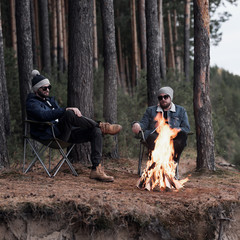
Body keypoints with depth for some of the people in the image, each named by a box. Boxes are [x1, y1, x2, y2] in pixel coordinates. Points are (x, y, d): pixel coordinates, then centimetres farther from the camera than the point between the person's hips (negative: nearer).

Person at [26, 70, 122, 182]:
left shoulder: (51, 100, 31)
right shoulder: (32, 103, 3)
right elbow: (44, 115, -19)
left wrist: (74, 111, -3)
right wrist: (66, 110, -28)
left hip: (65, 134, 8)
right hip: (52, 135, -8)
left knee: (96, 132, -12)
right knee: (69, 114, -34)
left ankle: (96, 169, -22)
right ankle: (101, 126, -19)